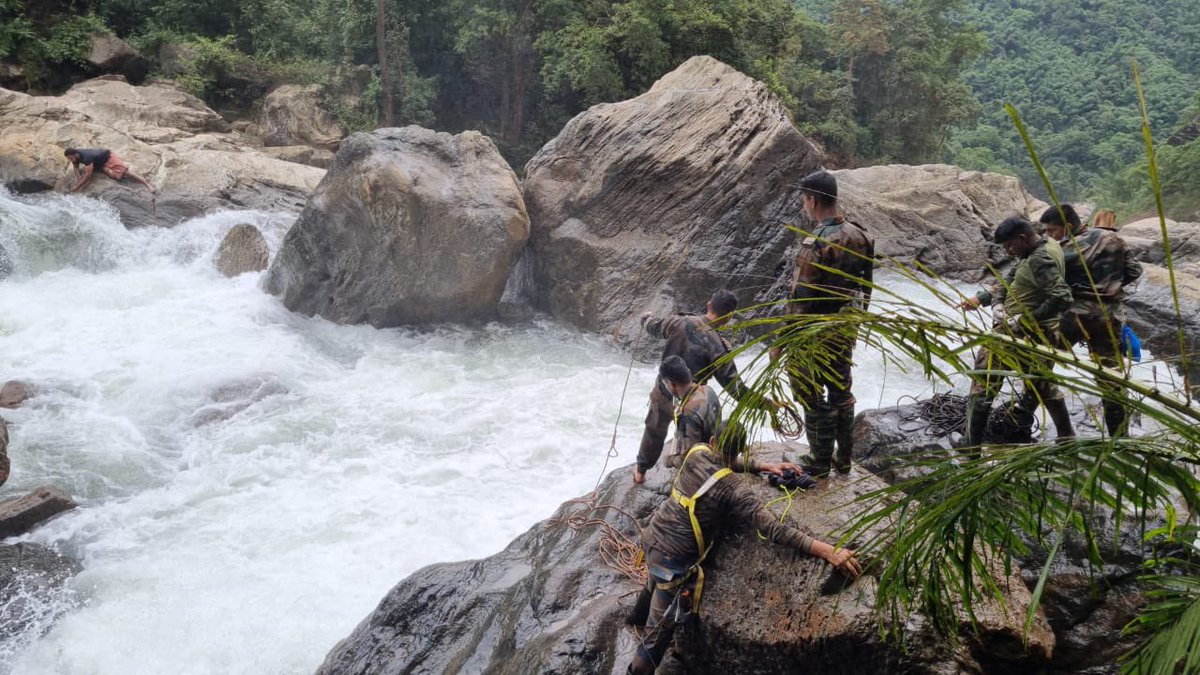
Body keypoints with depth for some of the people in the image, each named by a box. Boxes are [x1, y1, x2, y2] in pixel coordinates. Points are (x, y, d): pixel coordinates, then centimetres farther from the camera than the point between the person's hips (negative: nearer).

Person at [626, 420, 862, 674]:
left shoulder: (696, 453, -6)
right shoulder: (734, 490, -26)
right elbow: (774, 530, -33)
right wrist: (829, 551, -36)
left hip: (651, 537, 8)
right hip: (672, 559, -8)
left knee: (655, 586, 41)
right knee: (659, 632, 10)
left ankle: (639, 617, 70)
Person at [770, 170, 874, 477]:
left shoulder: (815, 245, -24)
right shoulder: (860, 236, 0)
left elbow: (800, 301, -22)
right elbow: (865, 287, 9)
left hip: (814, 337, -7)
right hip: (846, 333, 8)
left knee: (813, 400, 7)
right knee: (841, 393, 19)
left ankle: (820, 464, 18)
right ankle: (844, 459, 30)